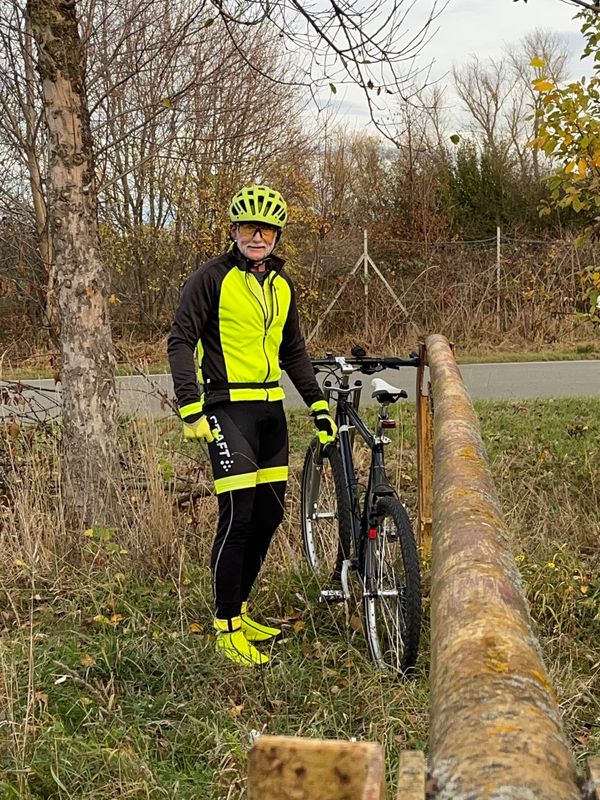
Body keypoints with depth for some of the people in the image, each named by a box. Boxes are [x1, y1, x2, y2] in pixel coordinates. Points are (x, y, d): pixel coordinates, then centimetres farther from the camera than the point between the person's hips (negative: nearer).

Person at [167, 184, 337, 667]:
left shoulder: (282, 285, 13)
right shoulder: (213, 278, -6)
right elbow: (181, 341, -11)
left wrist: (317, 403, 13)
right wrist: (190, 408, -21)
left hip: (271, 408, 7)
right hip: (228, 408, -7)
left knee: (271, 511, 8)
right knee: (237, 516, -10)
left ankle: (240, 610, 24)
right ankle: (227, 628, 4)